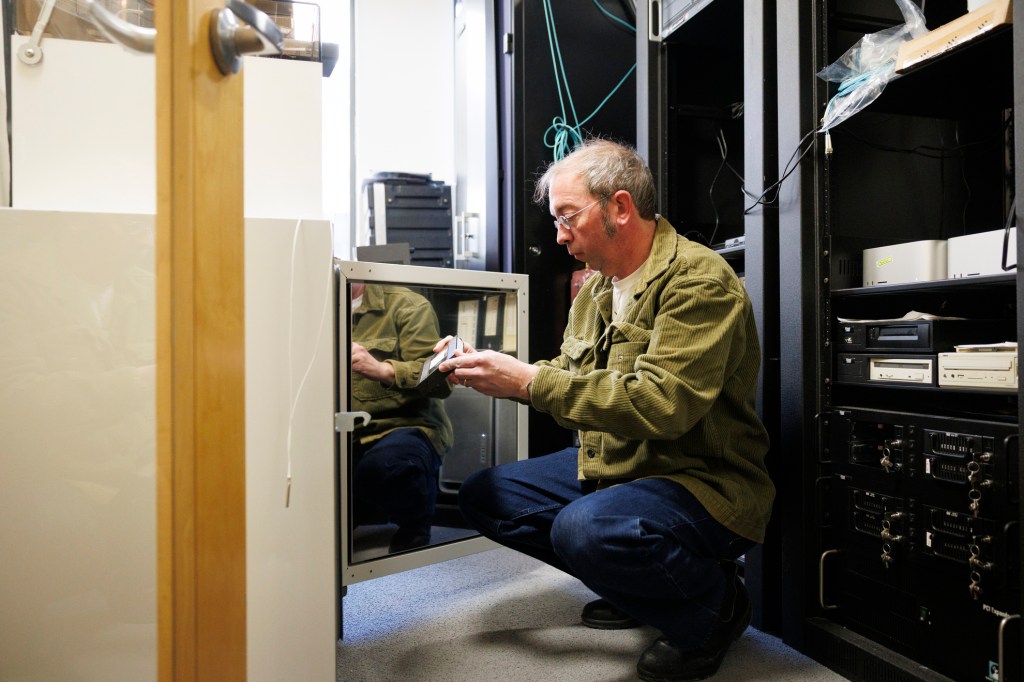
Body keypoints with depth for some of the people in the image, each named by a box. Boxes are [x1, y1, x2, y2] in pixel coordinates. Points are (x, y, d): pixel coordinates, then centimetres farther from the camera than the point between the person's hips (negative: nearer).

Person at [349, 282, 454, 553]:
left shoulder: (406, 305, 0)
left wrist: (383, 370, -27)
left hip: (407, 426, -4)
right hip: (344, 436, 4)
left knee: (384, 463, -37)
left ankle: (414, 534, -4)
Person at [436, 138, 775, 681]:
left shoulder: (699, 280, -19)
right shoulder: (597, 286, 10)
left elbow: (660, 403, -30)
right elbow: (567, 373, 15)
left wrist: (529, 381, -27)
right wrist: (494, 372, -2)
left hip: (700, 480, -9)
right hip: (609, 466, 9)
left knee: (584, 529, -36)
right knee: (483, 496, 4)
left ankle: (714, 602, -3)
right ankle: (633, 586, 13)